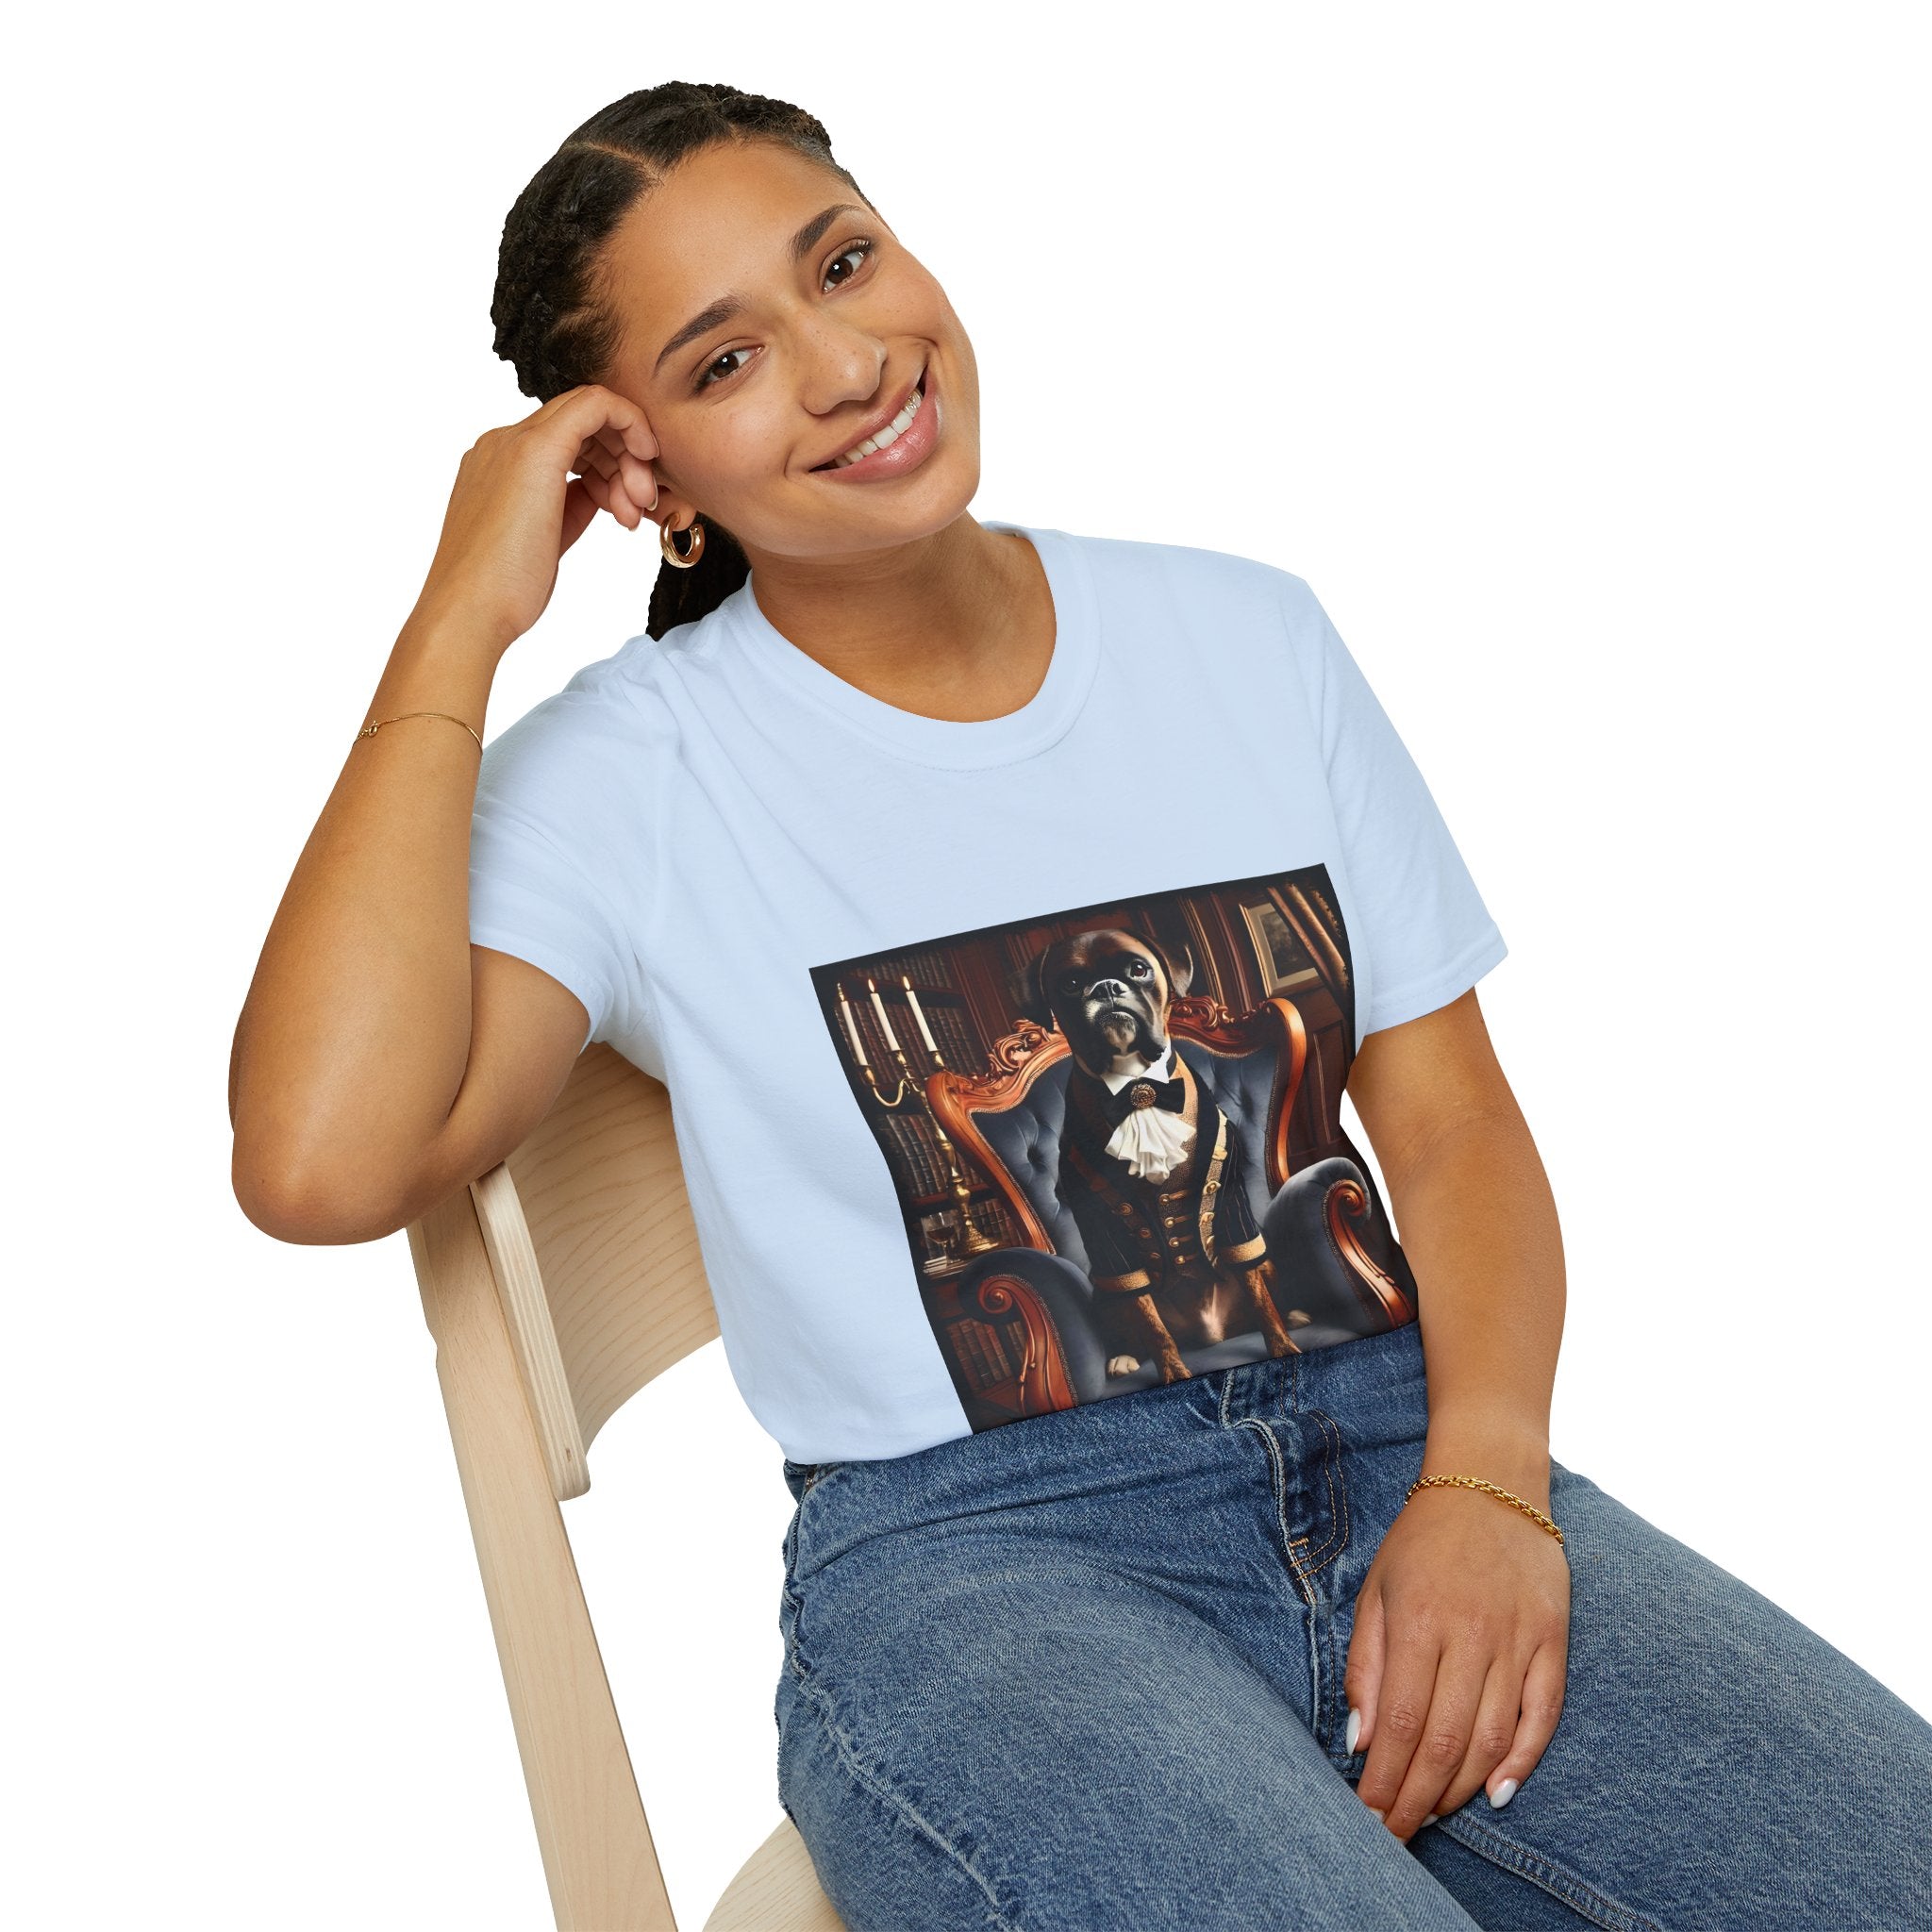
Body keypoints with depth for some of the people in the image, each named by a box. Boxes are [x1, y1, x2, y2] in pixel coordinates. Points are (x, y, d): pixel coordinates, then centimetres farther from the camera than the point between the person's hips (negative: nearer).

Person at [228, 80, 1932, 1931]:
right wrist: (459, 624, -11)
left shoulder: (1245, 634, 11)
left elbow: (1451, 1112, 10)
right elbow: (321, 1162, -18)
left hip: (1399, 1452, 4)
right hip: (968, 1561, -3)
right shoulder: (625, 776, -1)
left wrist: (1485, 1480, -9)